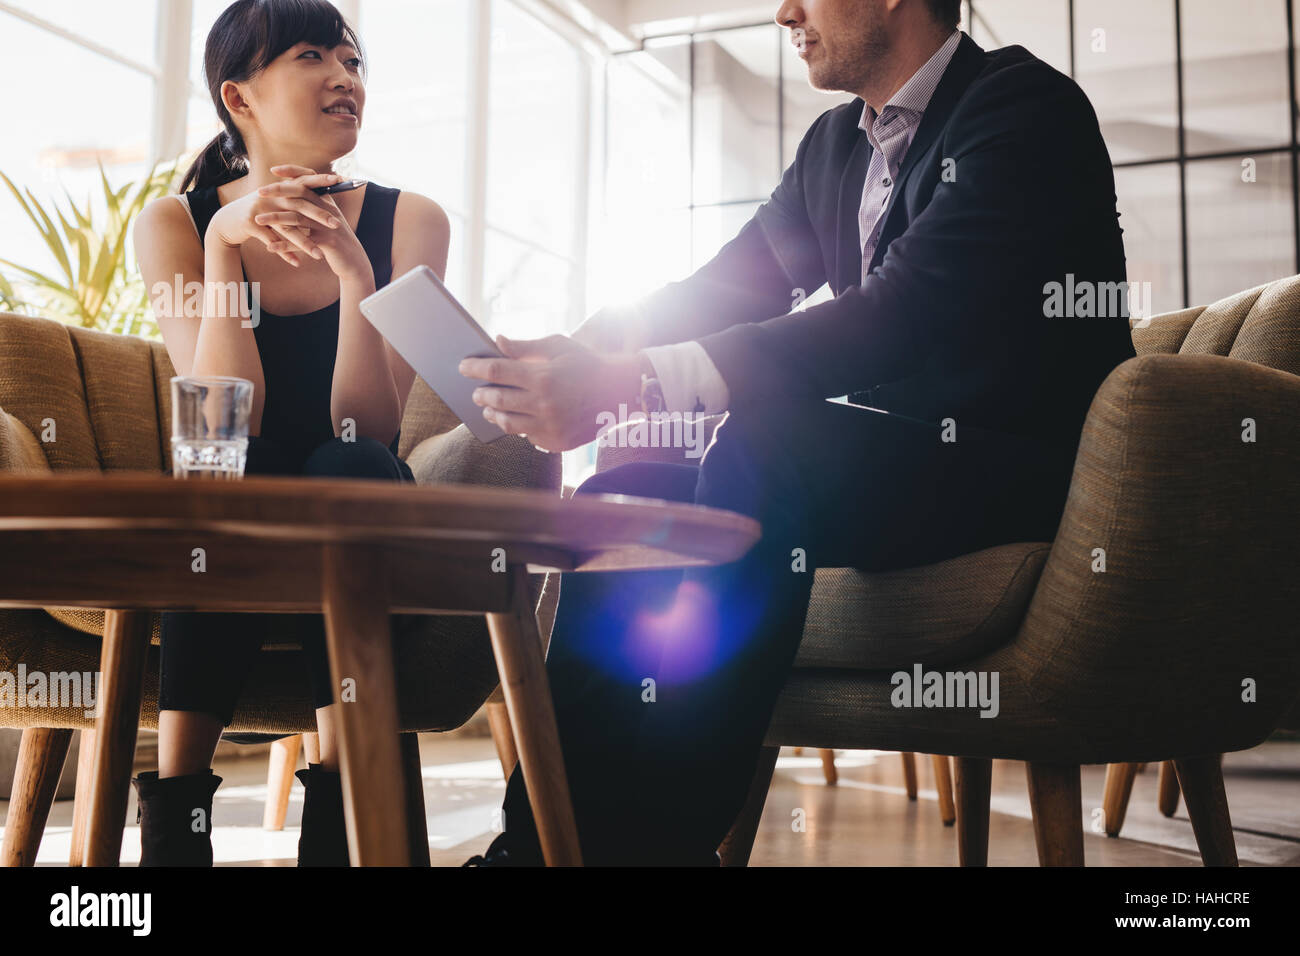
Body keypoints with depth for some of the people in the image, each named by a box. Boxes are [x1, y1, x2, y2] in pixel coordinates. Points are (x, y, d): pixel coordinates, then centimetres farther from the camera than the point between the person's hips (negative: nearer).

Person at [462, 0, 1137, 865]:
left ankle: (659, 836, -27)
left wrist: (636, 382, -35)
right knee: (628, 498, -6)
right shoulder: (836, 142, 15)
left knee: (762, 441, -32)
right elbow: (729, 289, 13)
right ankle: (547, 834, -8)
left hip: (1024, 471, -8)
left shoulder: (1028, 105, -12)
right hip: (888, 465, 8)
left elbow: (905, 312, -27)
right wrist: (573, 354, -7)